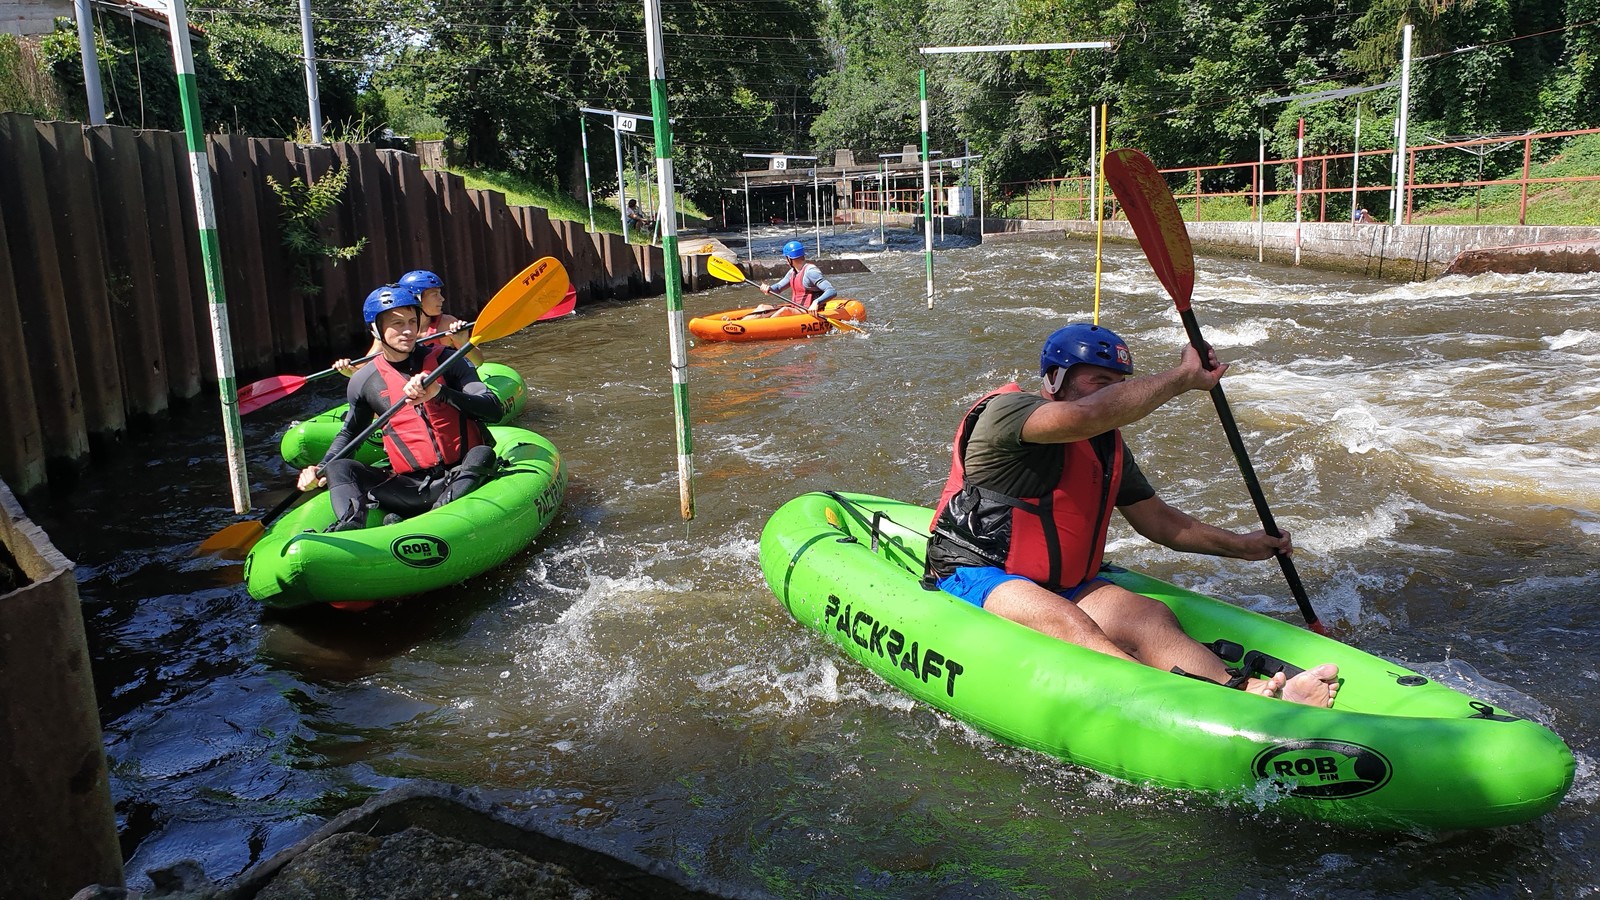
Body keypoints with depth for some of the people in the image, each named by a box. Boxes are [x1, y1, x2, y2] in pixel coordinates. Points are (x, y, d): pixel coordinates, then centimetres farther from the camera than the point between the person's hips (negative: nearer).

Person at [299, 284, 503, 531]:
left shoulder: (445, 360, 0)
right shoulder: (364, 381, 7)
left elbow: (494, 409, -11)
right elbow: (349, 433, 24)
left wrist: (441, 392, -25)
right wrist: (320, 470, 7)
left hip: (463, 480, -2)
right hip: (409, 487, 2)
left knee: (481, 455, -32)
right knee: (339, 469, -15)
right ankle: (351, 527, -43)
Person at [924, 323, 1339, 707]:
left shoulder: (1109, 447, 14)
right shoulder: (1006, 411, -13)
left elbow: (1158, 520, 23)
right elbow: (1083, 416, -34)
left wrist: (1240, 544, 11)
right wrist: (1184, 376, -24)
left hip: (1066, 586, 7)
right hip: (978, 577, -7)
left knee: (1150, 618, -21)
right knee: (1067, 624, -36)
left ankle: (1249, 691, -44)